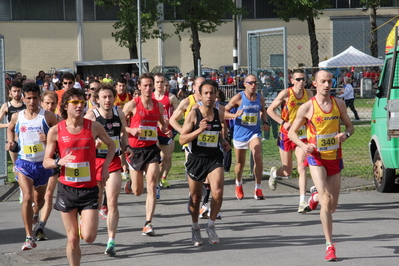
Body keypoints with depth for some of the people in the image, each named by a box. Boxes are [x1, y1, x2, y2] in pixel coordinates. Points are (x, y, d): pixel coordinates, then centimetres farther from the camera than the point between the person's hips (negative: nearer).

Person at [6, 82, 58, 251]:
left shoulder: (47, 117, -8)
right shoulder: (17, 117, 0)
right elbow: (10, 129, 22)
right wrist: (11, 142, 4)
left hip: (43, 163, 0)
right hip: (24, 162, 0)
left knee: (39, 199, 18)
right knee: (27, 197, -17)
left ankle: (35, 216, 54)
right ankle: (30, 237, -16)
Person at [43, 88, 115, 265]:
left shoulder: (94, 127, -2)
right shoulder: (56, 131, -4)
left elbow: (111, 144, 17)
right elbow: (46, 162, 1)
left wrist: (105, 166, 4)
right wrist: (59, 161, -20)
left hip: (89, 189, 0)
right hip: (67, 189, 0)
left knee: (88, 237, -8)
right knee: (73, 239, 2)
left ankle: (85, 222, 27)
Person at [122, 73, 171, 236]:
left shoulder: (158, 106, 7)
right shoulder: (132, 105, -5)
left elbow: (162, 123, 23)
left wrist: (166, 131, 1)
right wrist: (130, 130, -20)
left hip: (152, 149, 2)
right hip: (135, 149, -2)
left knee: (152, 187, -12)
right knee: (137, 191, 7)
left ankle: (148, 224, -13)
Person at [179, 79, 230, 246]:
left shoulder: (219, 115, 5)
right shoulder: (193, 114, -8)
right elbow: (182, 140, -12)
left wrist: (224, 142, 6)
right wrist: (199, 130, -23)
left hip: (215, 158, 2)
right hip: (196, 158, -2)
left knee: (218, 192, -18)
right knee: (195, 197, 9)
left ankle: (211, 225, 3)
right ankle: (195, 227, 33)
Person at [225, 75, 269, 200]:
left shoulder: (260, 98, 2)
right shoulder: (238, 98, -9)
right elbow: (224, 111, -5)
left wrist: (265, 122, 4)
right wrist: (234, 115, -24)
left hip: (254, 132, 1)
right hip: (239, 134, -1)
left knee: (258, 157, -22)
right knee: (240, 162, 12)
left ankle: (258, 189, -15)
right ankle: (238, 184, 43)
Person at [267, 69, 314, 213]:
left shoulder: (308, 94, 2)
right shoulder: (286, 93, -9)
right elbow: (270, 110, -5)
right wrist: (283, 122, -17)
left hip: (302, 135, 2)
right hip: (286, 134, -2)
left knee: (302, 168, -13)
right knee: (287, 172, 7)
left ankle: (302, 202, -14)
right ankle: (274, 173, 44)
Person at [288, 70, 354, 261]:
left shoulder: (339, 104, 2)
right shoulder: (307, 107, -7)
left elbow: (350, 126, 13)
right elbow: (292, 132, 1)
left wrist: (346, 134, -11)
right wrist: (303, 146, -18)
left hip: (335, 158, 4)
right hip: (316, 158, -4)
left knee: (332, 207, 11)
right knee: (326, 200, -19)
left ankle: (316, 195, 48)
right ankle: (330, 246, -15)